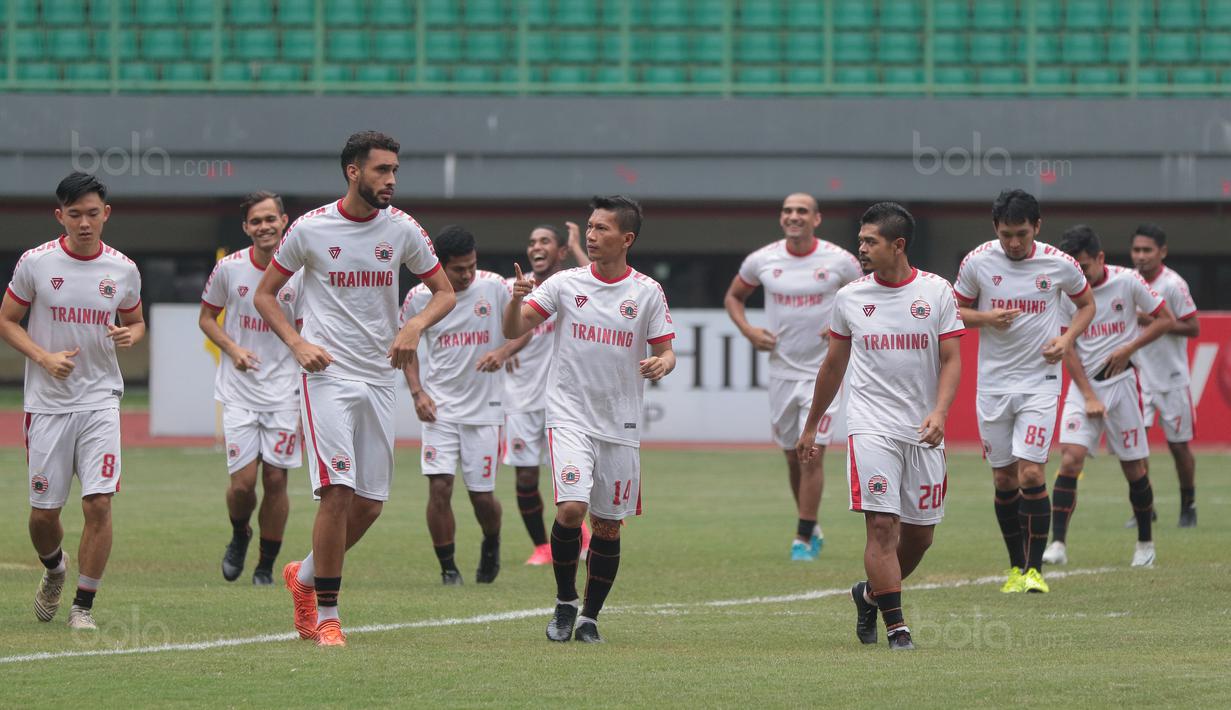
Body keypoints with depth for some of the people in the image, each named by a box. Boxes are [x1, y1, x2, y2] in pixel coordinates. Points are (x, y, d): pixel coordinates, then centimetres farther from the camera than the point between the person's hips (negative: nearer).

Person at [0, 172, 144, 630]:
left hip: (100, 401, 0)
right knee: (43, 511, 4)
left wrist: (130, 335, -8)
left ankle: (83, 605, 0)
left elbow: (135, 321, 17)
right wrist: (45, 358, -13)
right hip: (46, 403, 0)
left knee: (98, 503, -13)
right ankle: (54, 570, 38)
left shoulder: (123, 270, 2)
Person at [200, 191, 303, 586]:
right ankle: (239, 537, 24)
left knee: (276, 480, -2)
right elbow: (206, 318, 11)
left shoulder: (300, 274, -2)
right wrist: (233, 349, -8)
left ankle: (267, 566, 14)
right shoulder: (229, 268, -2)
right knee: (242, 482, -8)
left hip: (284, 393, 0)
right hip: (239, 393, 0)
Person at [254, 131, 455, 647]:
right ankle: (326, 615, -6)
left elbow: (444, 292, 11)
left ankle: (304, 576, 30)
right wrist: (297, 343, -9)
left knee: (370, 504, 5)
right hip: (327, 374, -4)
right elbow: (265, 294, 6)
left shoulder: (402, 230, 2)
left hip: (379, 380, 4)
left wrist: (416, 325, -9)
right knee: (338, 492, -15)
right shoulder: (310, 229, -5)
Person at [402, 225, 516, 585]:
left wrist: (503, 351, -18)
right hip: (440, 407, 0)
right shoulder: (419, 297, -4)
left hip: (485, 406, 0)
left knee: (482, 494, 2)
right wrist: (417, 392, -1)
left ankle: (491, 546, 33)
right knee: (439, 487, -12)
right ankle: (447, 566, 2)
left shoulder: (494, 286, -7)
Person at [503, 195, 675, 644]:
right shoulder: (565, 284, 0)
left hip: (621, 426, 2)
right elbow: (514, 331, -3)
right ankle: (564, 601, 2)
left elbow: (666, 352, 5)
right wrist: (517, 299, -23)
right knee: (571, 509, -19)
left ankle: (590, 616, 22)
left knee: (608, 526, 6)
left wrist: (661, 364, -18)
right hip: (569, 417, -1)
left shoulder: (647, 292, 1)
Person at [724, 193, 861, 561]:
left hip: (823, 371, -3)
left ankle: (803, 538, -4)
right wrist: (747, 329, -2)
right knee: (793, 457, 10)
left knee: (812, 455, -12)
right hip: (782, 371, 3)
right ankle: (811, 527, 28)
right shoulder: (762, 260, -1)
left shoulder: (839, 260, -7)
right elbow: (733, 296, 15)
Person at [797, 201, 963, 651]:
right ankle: (896, 625, -11)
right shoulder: (850, 297, 5)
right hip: (870, 425, -1)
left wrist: (939, 411, -19)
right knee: (882, 524, -15)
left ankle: (870, 594, 32)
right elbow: (833, 365, 15)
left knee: (920, 533, 7)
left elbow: (951, 360, -1)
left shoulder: (937, 293, 1)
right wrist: (810, 427, 20)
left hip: (923, 430, 1)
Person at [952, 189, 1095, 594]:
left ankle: (1035, 569, -5)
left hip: (1040, 382, -2)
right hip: (993, 383, 2)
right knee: (1004, 479, 6)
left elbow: (1086, 305, 12)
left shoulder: (1059, 265, -5)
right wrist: (986, 318, -13)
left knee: (1031, 473, -14)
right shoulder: (977, 262, -3)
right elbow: (957, 311, 9)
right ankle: (1016, 566, 21)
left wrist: (1067, 338, -7)